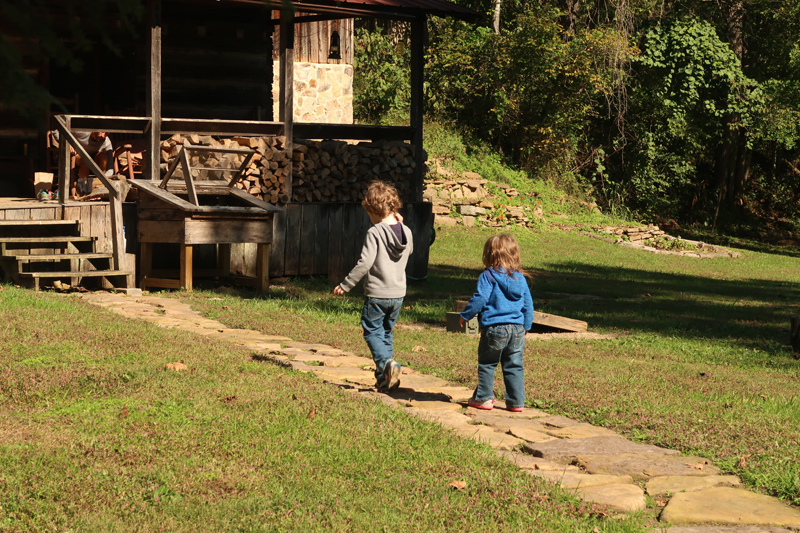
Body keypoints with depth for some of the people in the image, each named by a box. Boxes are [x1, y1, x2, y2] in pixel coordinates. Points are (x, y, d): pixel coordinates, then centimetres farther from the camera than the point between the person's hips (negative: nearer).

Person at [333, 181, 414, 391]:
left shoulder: (375, 233, -16)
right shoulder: (406, 232, 2)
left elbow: (365, 263, -21)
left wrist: (345, 285, -12)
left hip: (376, 294, -6)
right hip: (398, 294, 6)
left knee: (372, 332, 5)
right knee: (386, 333, 18)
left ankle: (387, 363, -19)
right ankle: (384, 378, 19)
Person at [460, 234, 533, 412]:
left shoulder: (488, 276, -6)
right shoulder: (520, 278, 11)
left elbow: (480, 299, -12)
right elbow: (528, 305, 16)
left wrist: (465, 315, 1)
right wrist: (526, 326, 27)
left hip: (494, 327, -5)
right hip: (517, 329, 5)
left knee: (487, 364, 9)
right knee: (514, 366, 10)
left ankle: (484, 398, 12)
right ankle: (516, 402, 11)